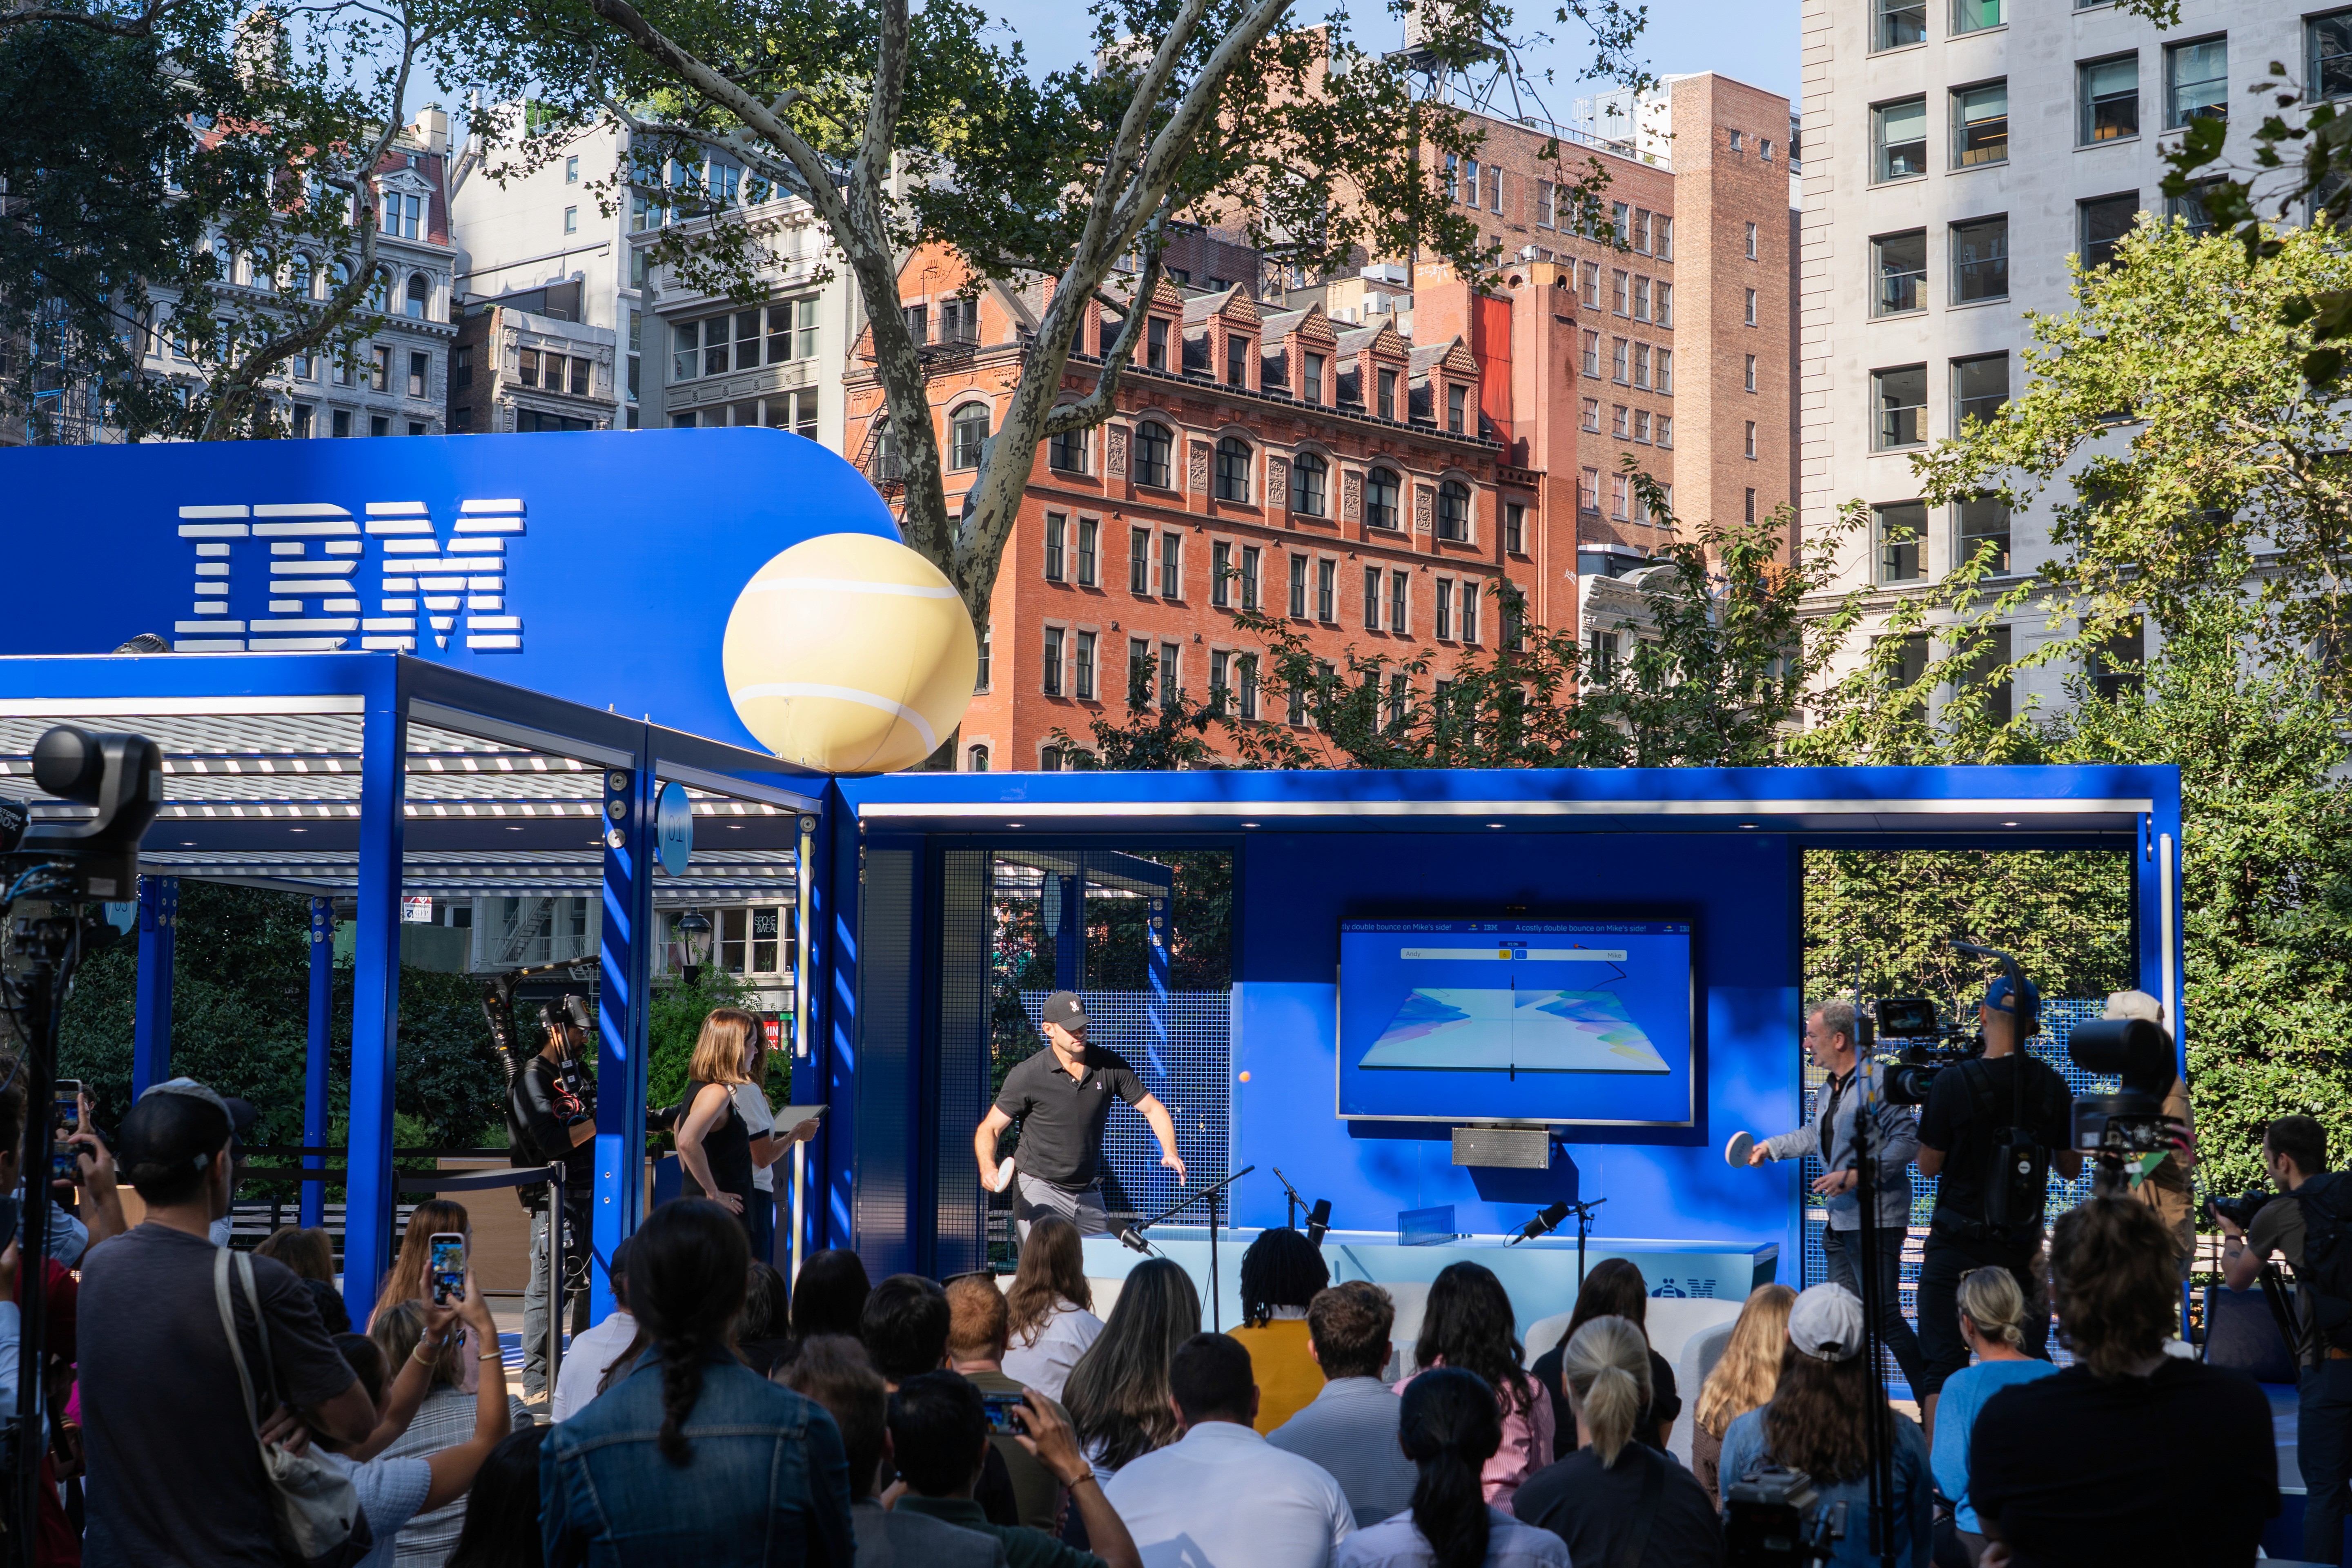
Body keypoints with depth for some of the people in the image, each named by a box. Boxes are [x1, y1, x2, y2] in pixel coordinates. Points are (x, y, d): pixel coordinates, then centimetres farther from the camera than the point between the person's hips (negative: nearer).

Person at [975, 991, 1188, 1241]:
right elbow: (989, 1128, -5)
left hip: (1090, 1196, 4)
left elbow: (1153, 1108, 6)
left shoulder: (1111, 1066, -2)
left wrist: (1170, 1152, -12)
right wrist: (988, 1168, -26)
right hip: (1039, 1190, -4)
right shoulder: (1027, 1075, -10)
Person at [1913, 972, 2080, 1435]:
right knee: (2032, 1362, 16)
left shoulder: (1953, 1083, -15)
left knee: (1941, 1364, 1)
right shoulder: (2052, 1085, -3)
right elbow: (2071, 1169, 6)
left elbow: (1929, 1166, -6)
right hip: (2023, 1245, 4)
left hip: (1957, 1247, -4)